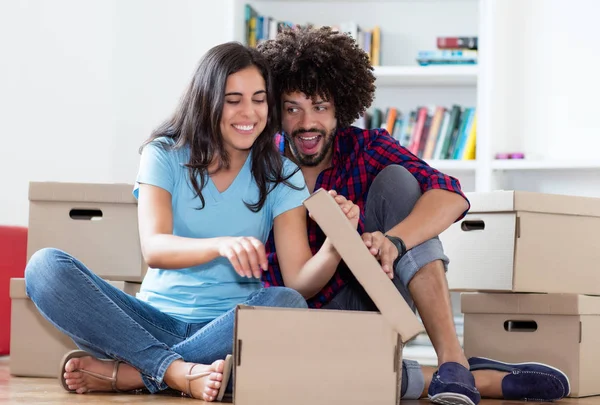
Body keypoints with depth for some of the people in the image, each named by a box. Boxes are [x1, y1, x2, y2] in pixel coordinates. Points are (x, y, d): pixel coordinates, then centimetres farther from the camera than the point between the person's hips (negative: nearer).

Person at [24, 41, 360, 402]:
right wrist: (221, 245, -36)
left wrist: (336, 246, -27)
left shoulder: (281, 176, 4)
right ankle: (179, 372, -34)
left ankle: (125, 373, -27)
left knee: (287, 304, -34)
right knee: (46, 266, -22)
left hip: (232, 328, 0)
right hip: (155, 321, 0)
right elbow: (153, 249, -16)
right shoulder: (165, 156, 1)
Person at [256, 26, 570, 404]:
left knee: (395, 179, -20)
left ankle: (452, 358, -32)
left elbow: (451, 196, -25)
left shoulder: (367, 148, -7)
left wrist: (394, 241, -45)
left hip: (377, 300, 1)